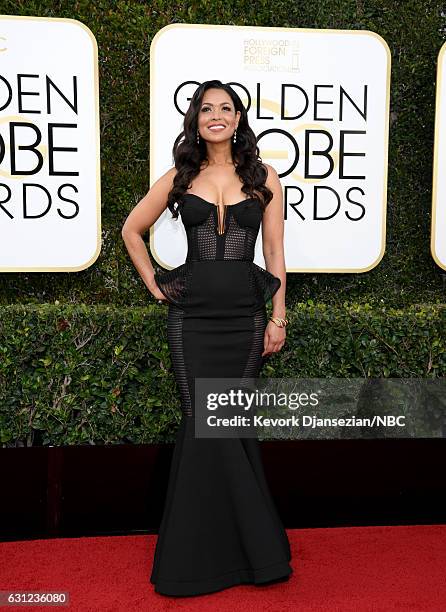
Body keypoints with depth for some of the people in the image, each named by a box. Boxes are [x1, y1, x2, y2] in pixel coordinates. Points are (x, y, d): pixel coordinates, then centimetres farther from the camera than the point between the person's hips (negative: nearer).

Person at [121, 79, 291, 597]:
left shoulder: (264, 178, 7)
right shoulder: (180, 178, 8)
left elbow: (275, 252, 4)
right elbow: (131, 229, 17)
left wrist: (278, 318, -1)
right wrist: (153, 284, 8)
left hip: (246, 313, 0)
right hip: (192, 313, 1)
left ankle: (217, 547, 22)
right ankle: (258, 550, 12)